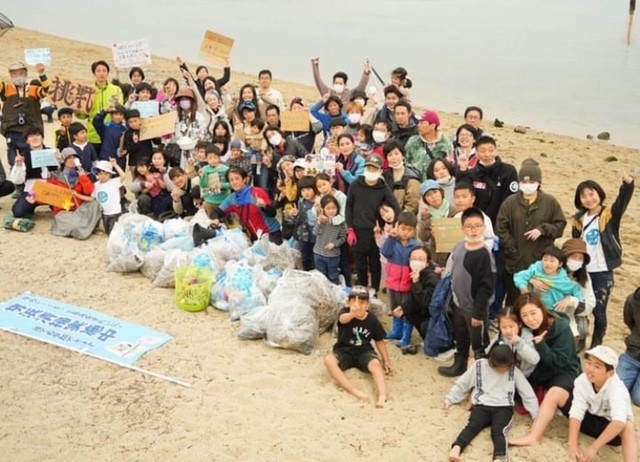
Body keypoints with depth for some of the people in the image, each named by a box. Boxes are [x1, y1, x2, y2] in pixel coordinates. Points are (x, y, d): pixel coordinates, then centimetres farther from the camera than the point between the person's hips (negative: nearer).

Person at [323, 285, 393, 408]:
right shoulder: (345, 312, -16)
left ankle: (382, 396, -45)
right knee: (329, 360, -33)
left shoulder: (372, 319, -7)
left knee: (376, 364, -32)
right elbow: (342, 319, -44)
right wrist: (352, 314, -69)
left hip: (364, 352, 1)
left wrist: (387, 361, 7)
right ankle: (355, 391, -41)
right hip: (344, 351, -1)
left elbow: (379, 341, 9)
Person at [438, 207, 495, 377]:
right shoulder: (459, 248, 1)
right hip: (459, 304, 8)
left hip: (474, 308, -8)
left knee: (479, 344, 8)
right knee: (460, 339, 25)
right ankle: (459, 365, 44)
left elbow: (486, 287, -22)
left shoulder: (484, 255, -22)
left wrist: (478, 312, -20)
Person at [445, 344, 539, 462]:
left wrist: (536, 415, 8)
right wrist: (450, 399, 18)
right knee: (472, 426, -30)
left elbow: (527, 393, 10)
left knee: (498, 431, -32)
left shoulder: (514, 370, 7)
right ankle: (456, 449, -55)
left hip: (503, 407, -1)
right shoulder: (480, 365, 7)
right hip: (482, 405, 1)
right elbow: (461, 383, 16)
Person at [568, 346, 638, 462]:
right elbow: (576, 413, -25)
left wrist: (594, 448, -50)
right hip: (590, 419, 5)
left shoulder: (616, 388, -32)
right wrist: (573, 445, -37)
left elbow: (619, 422, -46)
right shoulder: (582, 380, -20)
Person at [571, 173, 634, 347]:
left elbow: (623, 201, -26)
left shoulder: (610, 215, -6)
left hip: (603, 272, -3)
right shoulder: (579, 219, 5)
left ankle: (596, 346, 18)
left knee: (599, 311, 4)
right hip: (582, 272, 3)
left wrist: (627, 184, -45)